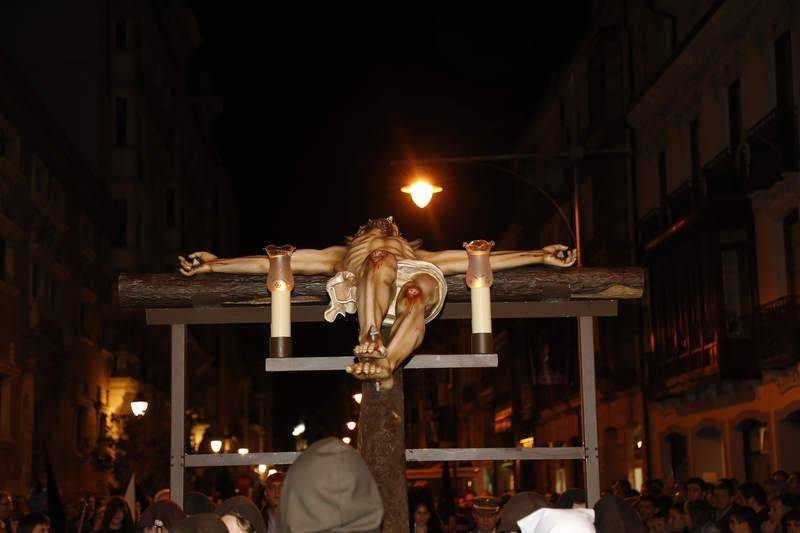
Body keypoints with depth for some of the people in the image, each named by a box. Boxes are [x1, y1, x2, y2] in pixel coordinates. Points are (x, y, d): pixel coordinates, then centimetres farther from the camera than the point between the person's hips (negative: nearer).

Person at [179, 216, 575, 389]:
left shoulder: (423, 257, 45)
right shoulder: (342, 254, 42)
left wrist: (540, 256, 26)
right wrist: (215, 264, 24)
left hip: (416, 283, 1)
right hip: (366, 291, -1)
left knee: (421, 288, -35)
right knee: (382, 258, -33)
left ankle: (386, 363, -57)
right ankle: (370, 342, -51)